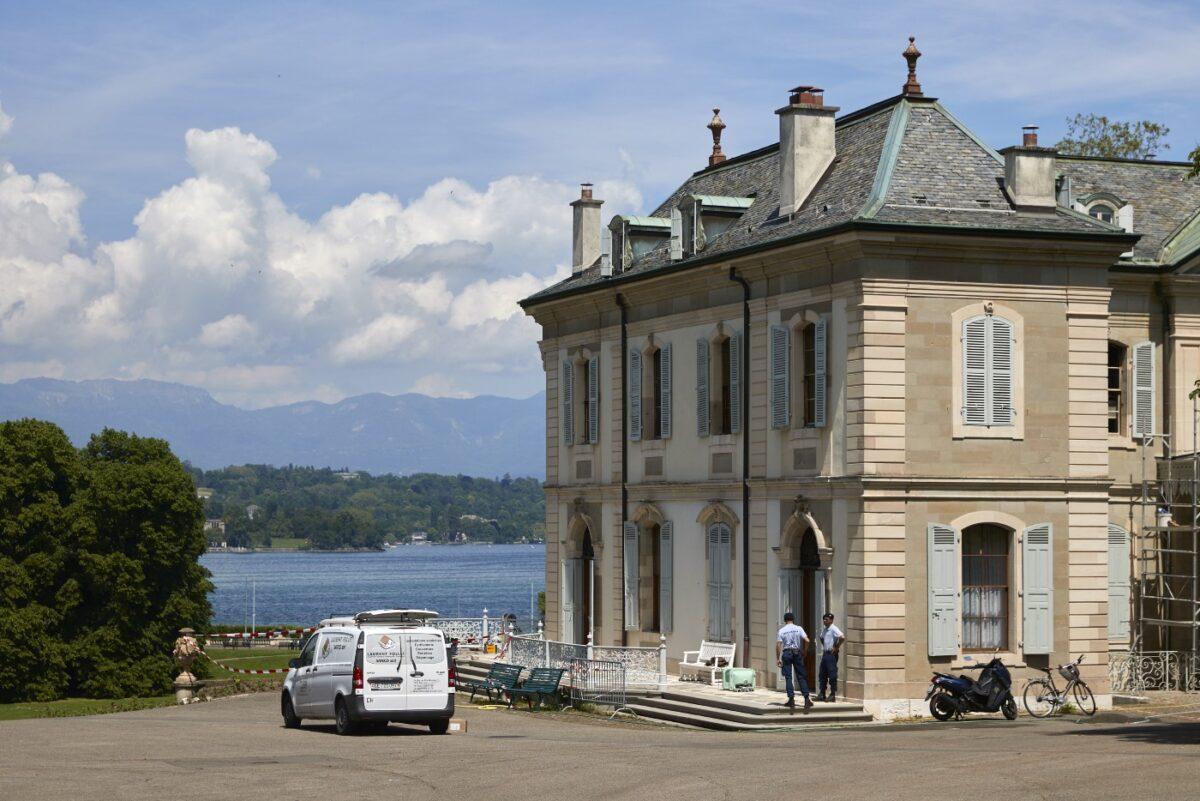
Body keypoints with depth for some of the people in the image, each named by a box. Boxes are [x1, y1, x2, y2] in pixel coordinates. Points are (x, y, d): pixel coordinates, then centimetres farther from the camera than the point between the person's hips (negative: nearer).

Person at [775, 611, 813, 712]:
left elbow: (778, 645, -6)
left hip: (786, 653, -2)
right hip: (797, 652, 2)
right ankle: (806, 698, 1)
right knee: (801, 677, 7)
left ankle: (791, 699, -7)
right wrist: (804, 652, 8)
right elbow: (807, 640, -6)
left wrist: (778, 658, -2)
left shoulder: (782, 631, 0)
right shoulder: (798, 629, 2)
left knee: (788, 677, 1)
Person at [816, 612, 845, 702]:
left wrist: (837, 647, -18)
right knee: (822, 674, 9)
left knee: (832, 675, -5)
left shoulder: (833, 629, -13)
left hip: (831, 654, -9)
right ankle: (822, 694, 14)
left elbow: (842, 637, -27)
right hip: (825, 653, 9)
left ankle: (833, 695, -1)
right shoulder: (824, 630, 14)